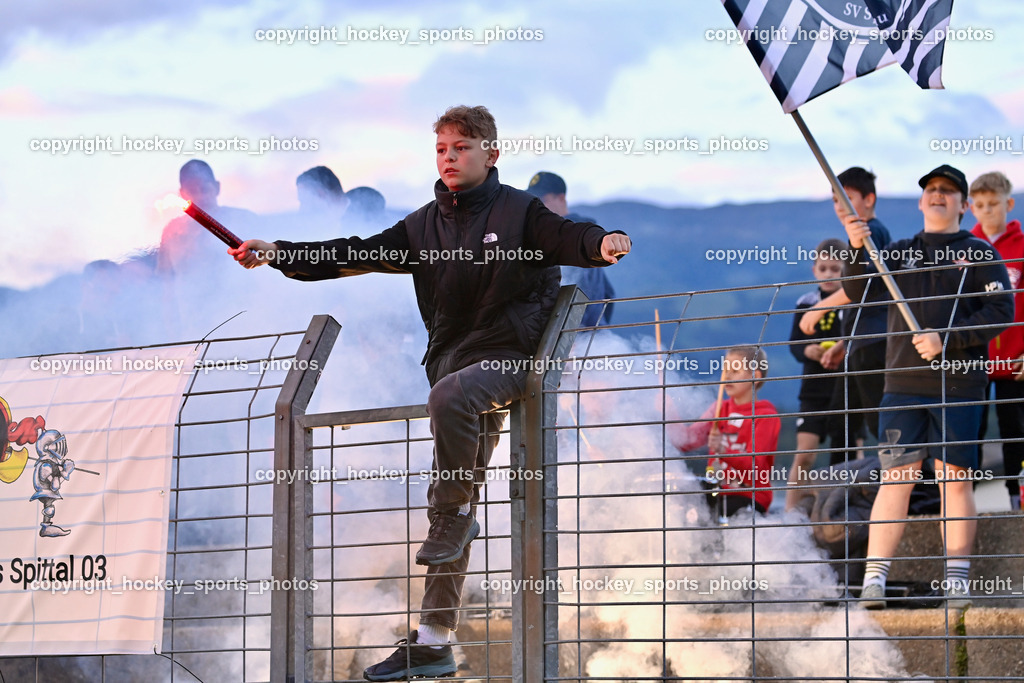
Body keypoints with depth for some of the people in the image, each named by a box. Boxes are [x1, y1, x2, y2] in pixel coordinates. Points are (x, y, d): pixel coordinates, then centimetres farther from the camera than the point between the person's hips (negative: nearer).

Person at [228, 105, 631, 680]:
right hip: (453, 364, 5)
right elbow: (356, 255, 10)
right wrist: (276, 254, 2)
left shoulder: (518, 211, 0)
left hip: (508, 356, -5)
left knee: (449, 395, -37)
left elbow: (566, 238, -15)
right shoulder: (425, 226, 13)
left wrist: (601, 245, -39)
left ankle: (453, 512, -17)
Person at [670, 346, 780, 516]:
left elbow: (753, 464, -16)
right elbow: (686, 442, 7)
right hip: (716, 493, 6)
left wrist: (724, 452, -33)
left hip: (748, 497, -6)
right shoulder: (720, 409, 15)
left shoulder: (765, 416, -5)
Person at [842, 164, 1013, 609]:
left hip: (959, 384, -2)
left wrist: (945, 340, -13)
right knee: (894, 476, -4)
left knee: (955, 479, -1)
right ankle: (874, 577, -6)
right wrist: (856, 250, -14)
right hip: (903, 383, 2)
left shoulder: (979, 254, 8)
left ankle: (956, 578, 5)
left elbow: (1001, 312, -2)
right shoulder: (899, 254, 16)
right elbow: (857, 293, 5)